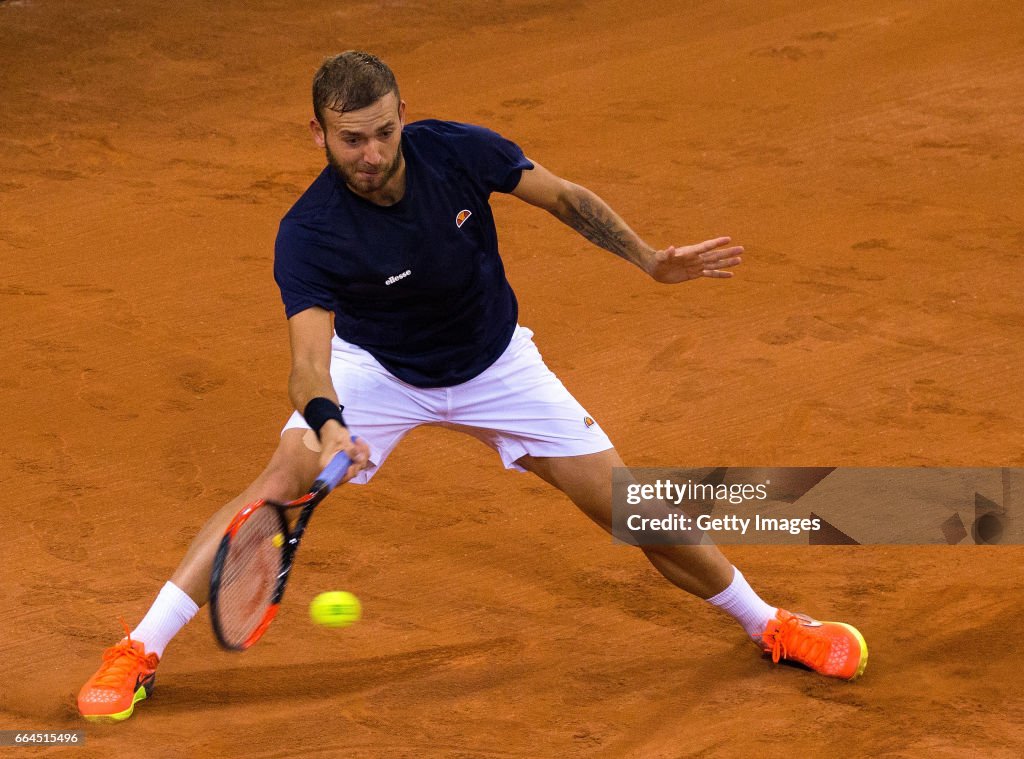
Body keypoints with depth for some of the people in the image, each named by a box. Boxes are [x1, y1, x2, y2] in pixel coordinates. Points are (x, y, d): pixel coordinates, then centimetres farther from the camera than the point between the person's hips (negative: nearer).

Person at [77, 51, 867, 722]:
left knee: (624, 504, -2)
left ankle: (770, 624, 19)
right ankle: (140, 651, -17)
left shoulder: (458, 151, -25)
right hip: (375, 366, -1)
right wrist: (326, 421, -64)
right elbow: (310, 354, -43)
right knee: (286, 476, -25)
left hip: (496, 364, 2)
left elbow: (568, 199, -10)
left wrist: (651, 259, -20)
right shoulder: (307, 235, -32)